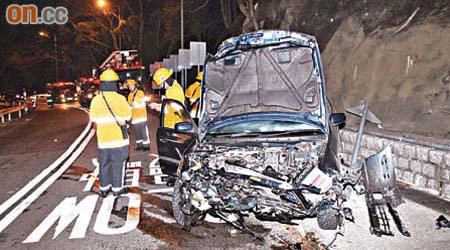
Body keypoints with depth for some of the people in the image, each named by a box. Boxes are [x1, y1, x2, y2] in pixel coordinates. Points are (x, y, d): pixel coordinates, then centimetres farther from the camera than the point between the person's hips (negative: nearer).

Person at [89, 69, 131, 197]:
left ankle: (104, 188, 21)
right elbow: (127, 115, -2)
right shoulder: (120, 99, -12)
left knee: (104, 164, 13)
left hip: (103, 138, 3)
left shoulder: (96, 99, -4)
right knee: (118, 164, 6)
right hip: (119, 137, -3)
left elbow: (93, 118, 5)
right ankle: (117, 188, 12)